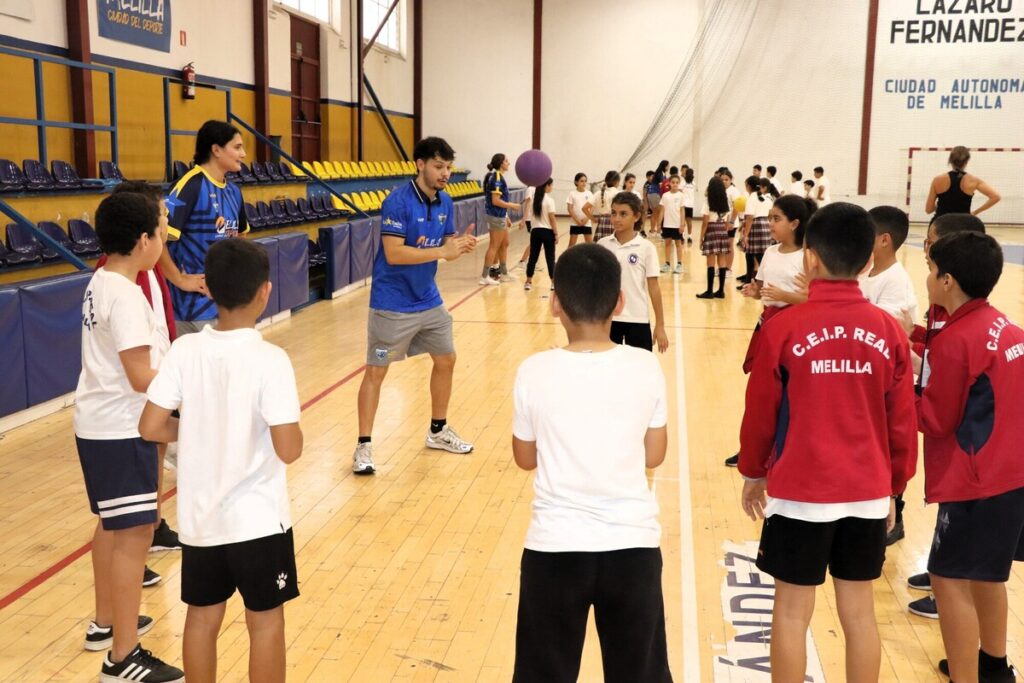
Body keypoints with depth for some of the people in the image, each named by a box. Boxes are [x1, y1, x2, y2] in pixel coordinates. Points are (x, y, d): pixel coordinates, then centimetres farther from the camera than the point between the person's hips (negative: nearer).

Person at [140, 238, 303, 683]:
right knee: (265, 621, 11)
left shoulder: (184, 351, -7)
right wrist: (294, 427, 0)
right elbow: (289, 450, -21)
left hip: (199, 517, 4)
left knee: (202, 617, 18)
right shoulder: (270, 360, -19)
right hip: (256, 518, -4)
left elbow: (150, 428, -5)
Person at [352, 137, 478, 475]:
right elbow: (394, 254, -26)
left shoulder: (445, 202, 3)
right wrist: (443, 251, -28)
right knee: (376, 371, -2)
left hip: (429, 301, 8)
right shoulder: (398, 202, -20)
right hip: (392, 304, -8)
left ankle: (438, 430, 33)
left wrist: (461, 244, -13)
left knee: (445, 361, 15)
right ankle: (363, 446, 7)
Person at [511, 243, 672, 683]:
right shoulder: (646, 368, -7)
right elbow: (654, 456, 4)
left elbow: (525, 459, 3)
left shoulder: (534, 373, -10)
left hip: (555, 546, -1)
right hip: (632, 544, 1)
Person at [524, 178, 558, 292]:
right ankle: (554, 282, 7)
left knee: (533, 257, 7)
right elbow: (552, 219, -11)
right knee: (550, 258, 3)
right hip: (547, 231, -4)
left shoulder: (534, 199, 6)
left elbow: (532, 215, 6)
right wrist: (556, 234, -7)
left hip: (535, 231, 4)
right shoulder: (549, 200, -10)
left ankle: (528, 282, 8)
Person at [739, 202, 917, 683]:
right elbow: (903, 422, 3)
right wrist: (895, 486, 17)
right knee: (859, 610, 15)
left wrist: (753, 474, 12)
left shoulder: (784, 328, -12)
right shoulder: (888, 331, -3)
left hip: (800, 494, -3)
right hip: (868, 495, 3)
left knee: (792, 611, 10)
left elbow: (760, 413, -4)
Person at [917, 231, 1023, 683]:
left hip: (976, 483, -9)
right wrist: (927, 367, 9)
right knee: (985, 573, 23)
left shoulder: (955, 340, -18)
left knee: (950, 580, -3)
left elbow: (936, 419, -13)